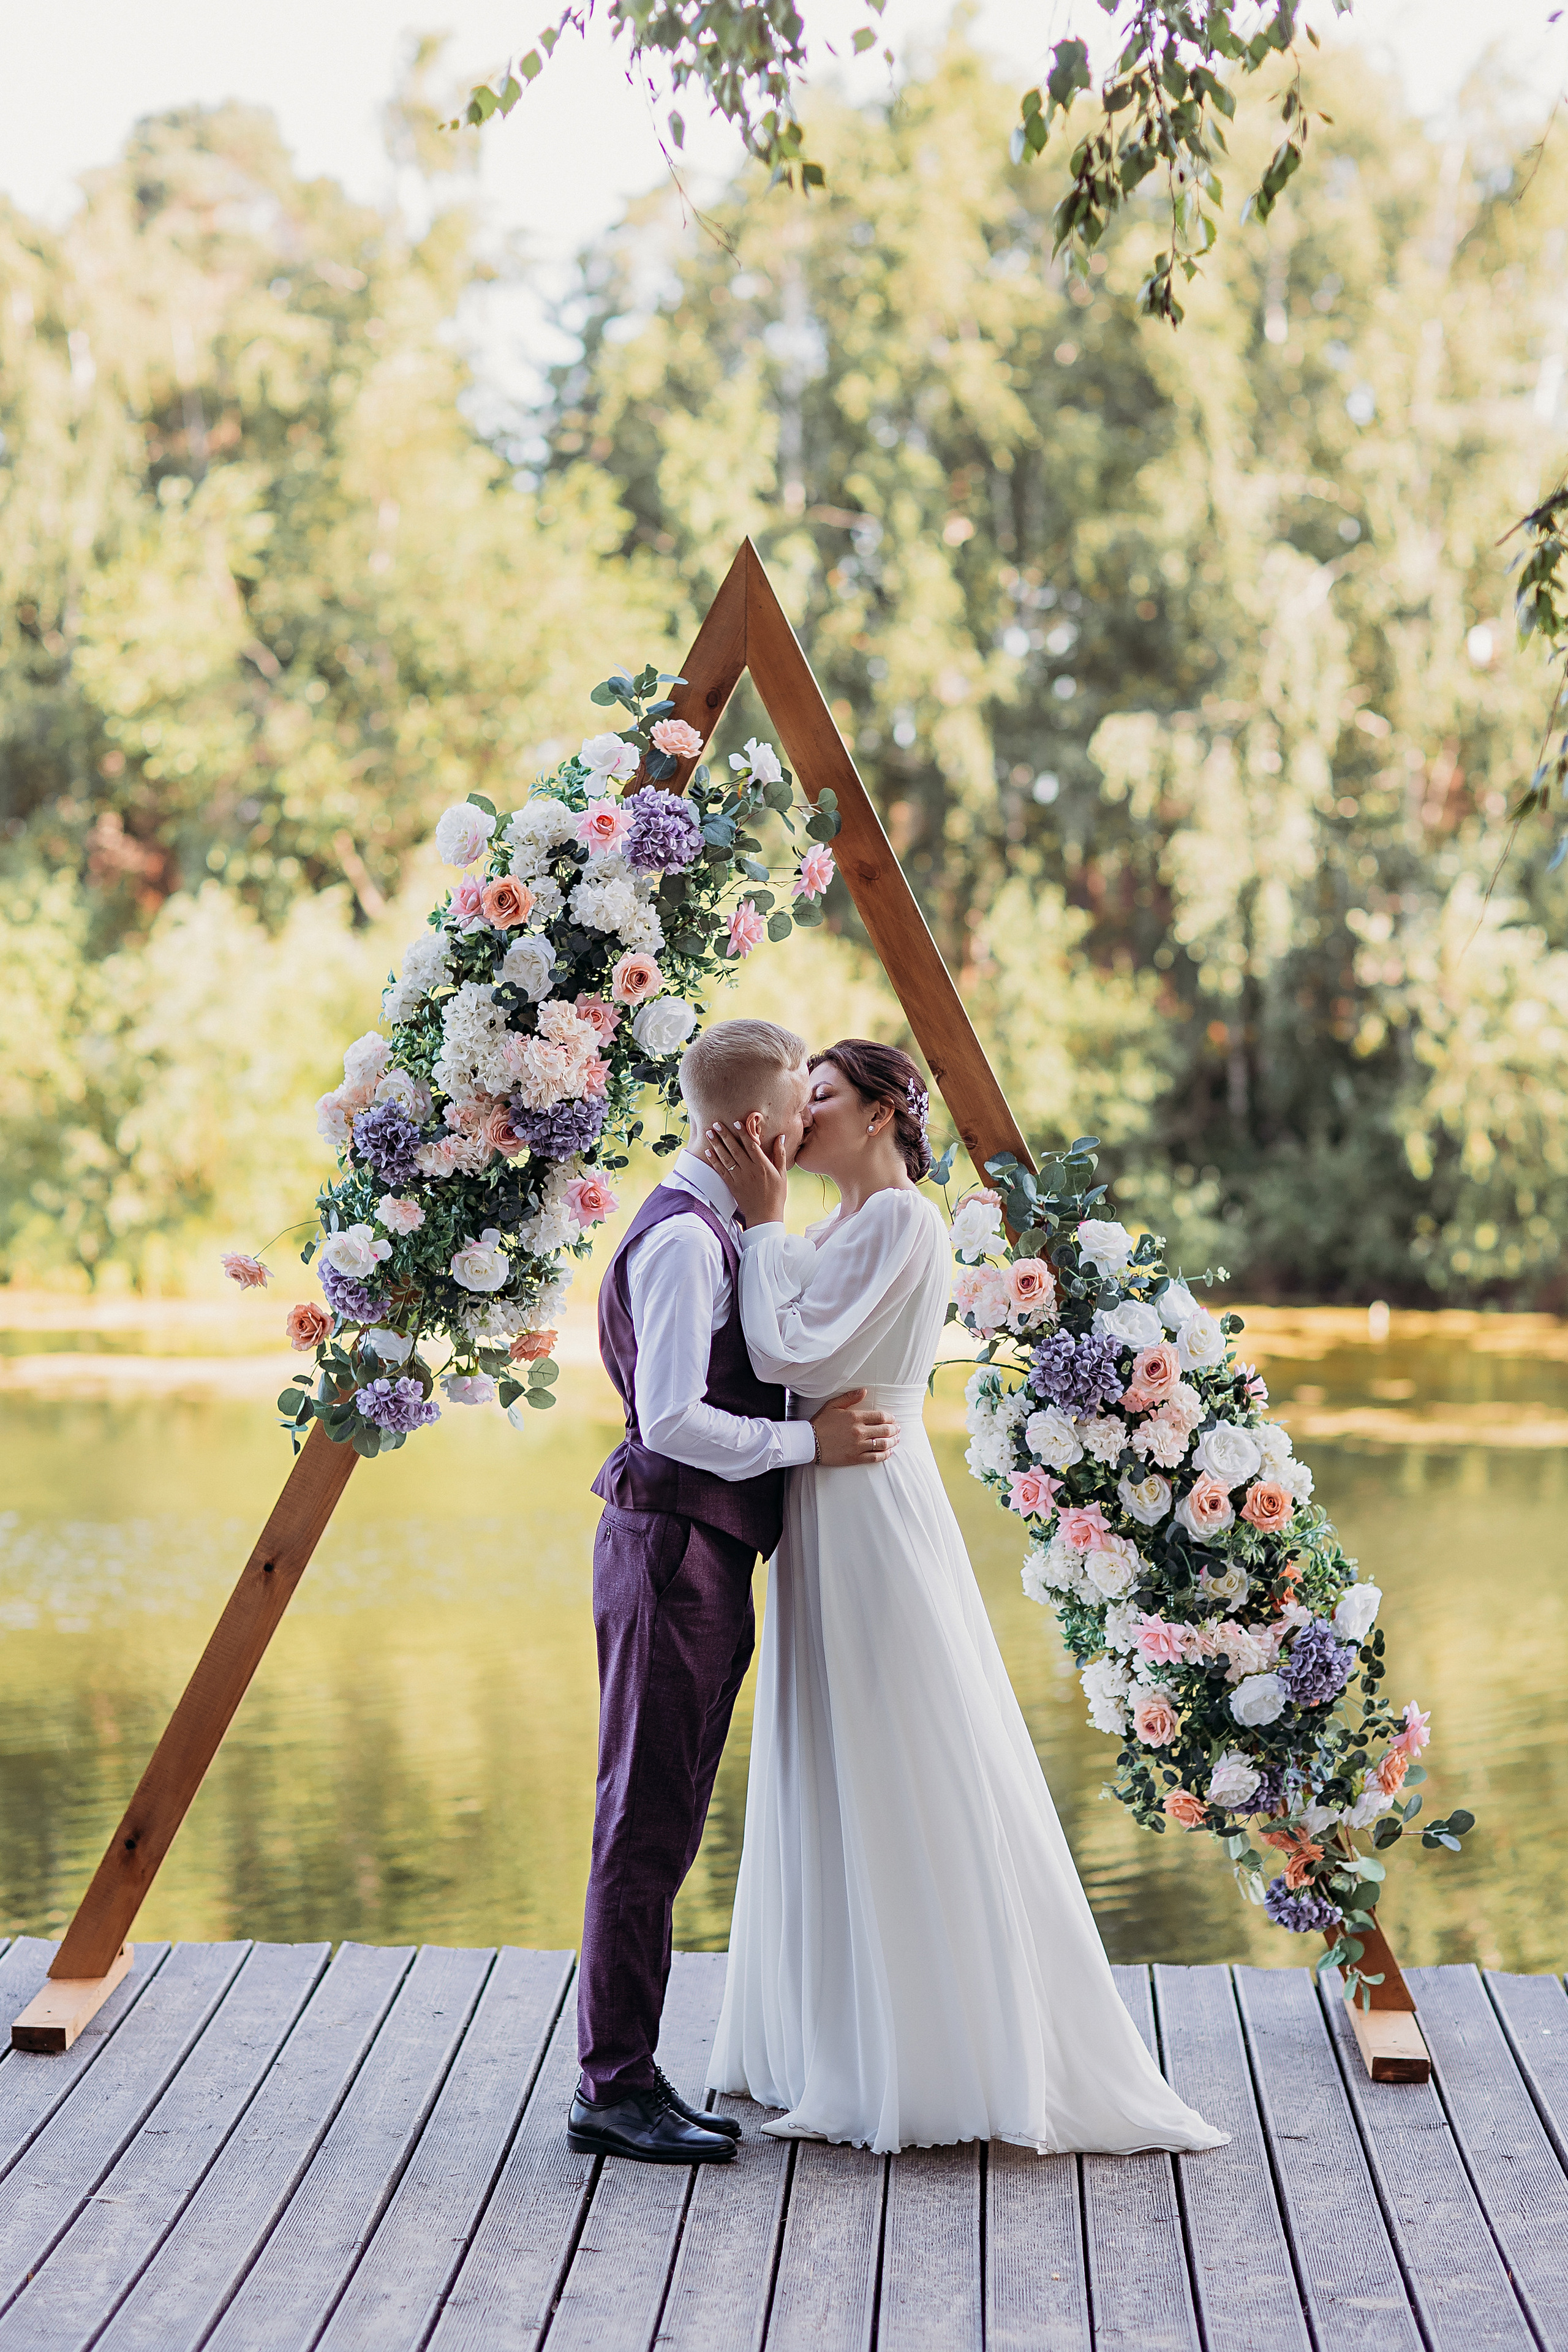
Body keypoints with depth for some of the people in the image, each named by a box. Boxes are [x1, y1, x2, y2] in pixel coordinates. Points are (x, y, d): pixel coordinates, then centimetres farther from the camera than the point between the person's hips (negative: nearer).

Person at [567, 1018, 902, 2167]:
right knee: (648, 1825, -5)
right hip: (674, 1549, -10)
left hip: (704, 1555, 10)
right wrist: (810, 1439, -17)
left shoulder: (713, 1228, 16)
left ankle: (627, 2073, 20)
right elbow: (669, 1418, -23)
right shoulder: (683, 1238, -16)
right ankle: (614, 2086, 2)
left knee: (664, 1824, 13)